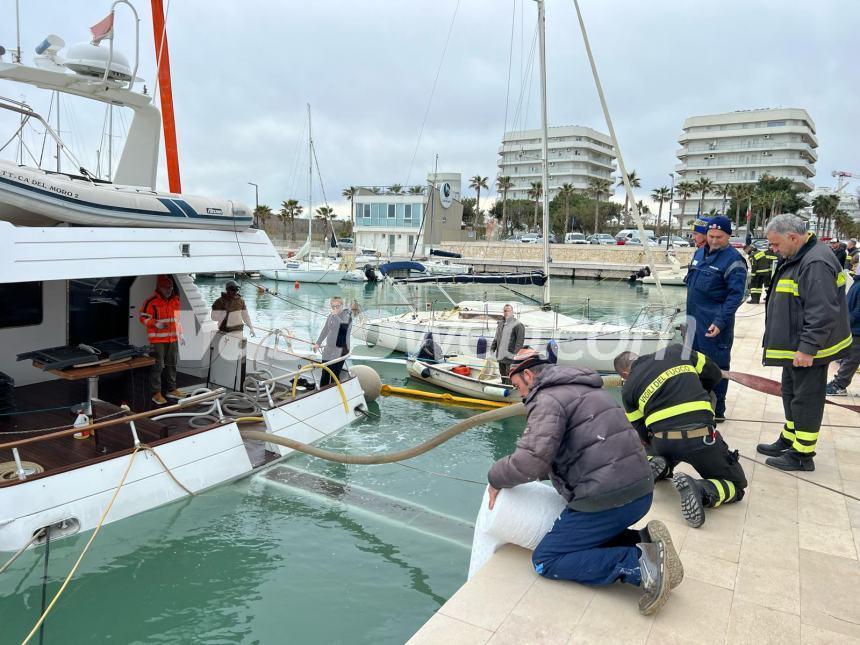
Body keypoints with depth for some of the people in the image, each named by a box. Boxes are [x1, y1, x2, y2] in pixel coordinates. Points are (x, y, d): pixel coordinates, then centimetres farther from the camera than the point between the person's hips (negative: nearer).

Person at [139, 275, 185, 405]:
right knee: (157, 367, -5)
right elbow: (143, 317, -8)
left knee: (172, 365, 14)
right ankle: (156, 393, 2)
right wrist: (155, 323, -24)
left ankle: (171, 389, 26)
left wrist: (180, 334, 19)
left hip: (172, 339, 7)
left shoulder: (175, 300, 12)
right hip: (157, 340, -7)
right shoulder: (151, 301, -9)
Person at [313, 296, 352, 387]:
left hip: (340, 350, -6)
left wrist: (336, 315, -19)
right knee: (324, 374, 10)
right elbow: (325, 330, 22)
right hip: (328, 349, 6)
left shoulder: (347, 316, -6)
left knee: (335, 375, -11)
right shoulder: (330, 316, 12)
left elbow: (344, 327, -27)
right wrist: (318, 343, 22)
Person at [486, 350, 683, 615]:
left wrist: (496, 479, -4)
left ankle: (640, 564, -13)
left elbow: (532, 460, -23)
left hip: (607, 500, -10)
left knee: (546, 561, 2)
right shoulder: (582, 387, 20)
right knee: (587, 539, 30)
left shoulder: (548, 399, -11)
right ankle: (644, 542, 5)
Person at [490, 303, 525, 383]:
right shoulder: (500, 324, 16)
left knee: (510, 379, -8)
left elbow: (520, 341, -13)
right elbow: (496, 338, 24)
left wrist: (516, 354, -19)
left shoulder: (517, 324, -8)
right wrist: (492, 349, 13)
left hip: (511, 358, -8)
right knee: (503, 378, 18)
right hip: (501, 357, 8)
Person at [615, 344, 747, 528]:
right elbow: (714, 374, 21)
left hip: (661, 442, 2)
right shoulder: (677, 351, 12)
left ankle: (657, 468, 4)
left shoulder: (629, 388, 11)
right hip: (700, 437, -2)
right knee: (736, 485, 17)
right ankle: (702, 491, -14)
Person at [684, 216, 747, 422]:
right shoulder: (700, 253, 11)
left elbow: (736, 295, -16)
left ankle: (717, 410, 12)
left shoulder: (733, 260, -12)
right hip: (694, 319, 8)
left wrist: (720, 322, -24)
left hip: (714, 323, -7)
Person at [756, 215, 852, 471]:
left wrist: (808, 348, -26)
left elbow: (823, 312, -28)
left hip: (807, 350, -11)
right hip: (794, 346, 11)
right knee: (791, 394, 21)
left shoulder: (816, 263, -23)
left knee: (806, 399, 0)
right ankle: (789, 440, 35)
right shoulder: (796, 258, 11)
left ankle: (802, 454, 11)